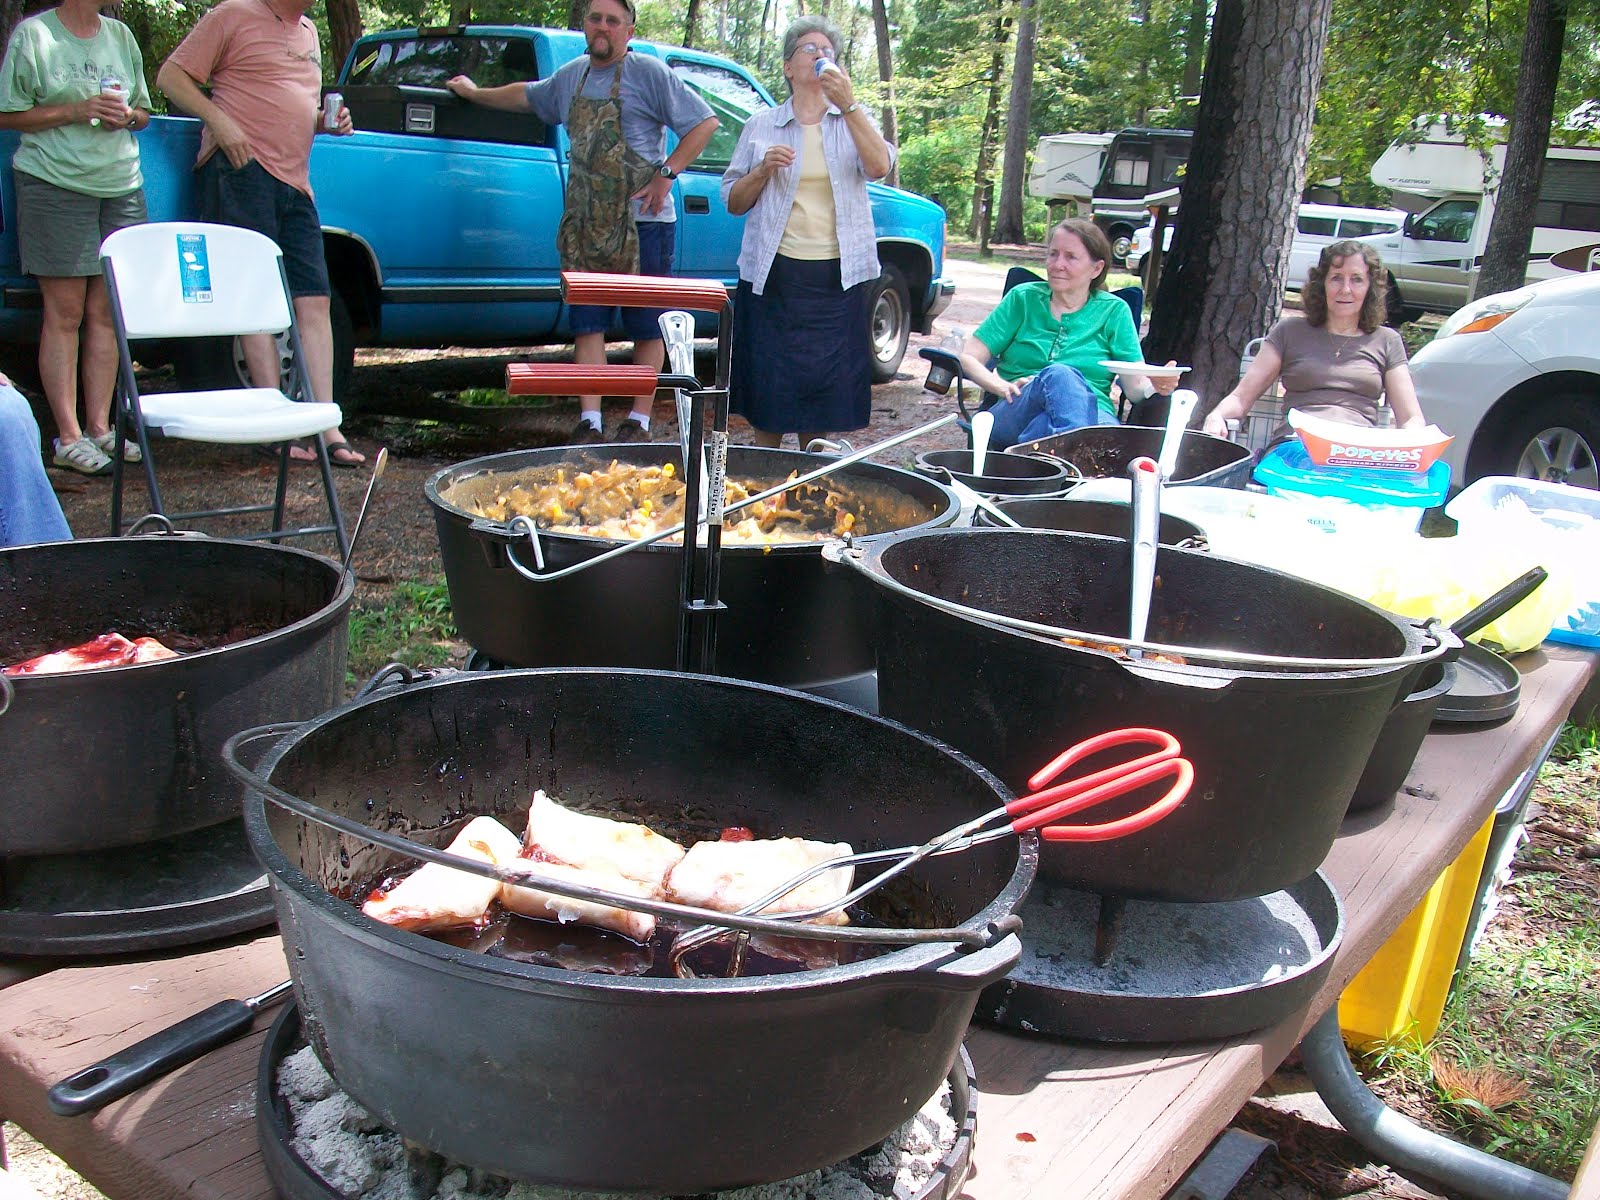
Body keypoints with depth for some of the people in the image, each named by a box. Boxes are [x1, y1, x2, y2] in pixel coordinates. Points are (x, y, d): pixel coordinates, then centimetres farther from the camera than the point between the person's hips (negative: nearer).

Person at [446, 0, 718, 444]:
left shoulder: (649, 72, -2)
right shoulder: (572, 76, 17)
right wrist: (476, 94, 45)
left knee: (647, 326, 1)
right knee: (588, 323, 2)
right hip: (585, 227, 6)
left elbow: (704, 123, -8)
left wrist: (666, 174, -14)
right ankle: (590, 421, 4)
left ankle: (639, 421, 7)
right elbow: (527, 96, 37)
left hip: (642, 223, -6)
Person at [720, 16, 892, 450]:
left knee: (824, 384, 4)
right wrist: (763, 170, -9)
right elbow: (733, 202, 10)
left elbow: (880, 167, -10)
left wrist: (848, 104, -18)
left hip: (838, 277, 0)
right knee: (769, 384, 1)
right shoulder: (761, 126, 10)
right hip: (775, 273, 0)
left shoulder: (856, 120, 11)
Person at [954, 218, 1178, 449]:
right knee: (1059, 374, -37)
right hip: (1017, 413, 0)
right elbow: (968, 357, 9)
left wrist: (1153, 385, -18)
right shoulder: (1023, 298, 16)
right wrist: (1003, 387, -11)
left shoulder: (1114, 311, 17)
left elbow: (1135, 385, 7)